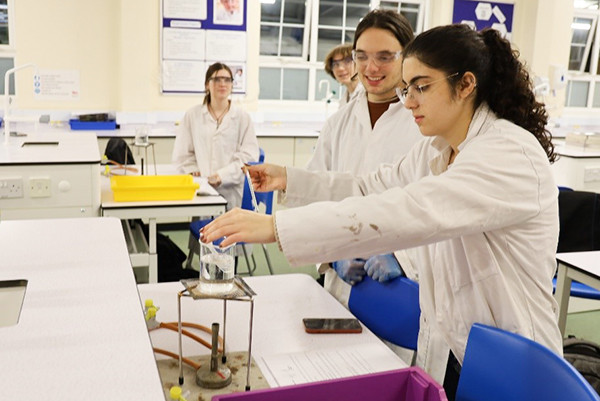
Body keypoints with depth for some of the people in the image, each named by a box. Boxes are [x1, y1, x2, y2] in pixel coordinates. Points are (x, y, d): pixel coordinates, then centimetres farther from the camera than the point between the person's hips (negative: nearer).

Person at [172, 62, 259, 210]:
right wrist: (194, 173, -6)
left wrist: (222, 176, -12)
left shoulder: (242, 117, 7)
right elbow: (181, 154, 12)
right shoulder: (192, 115, 13)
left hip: (231, 191, -1)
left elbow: (249, 155, -2)